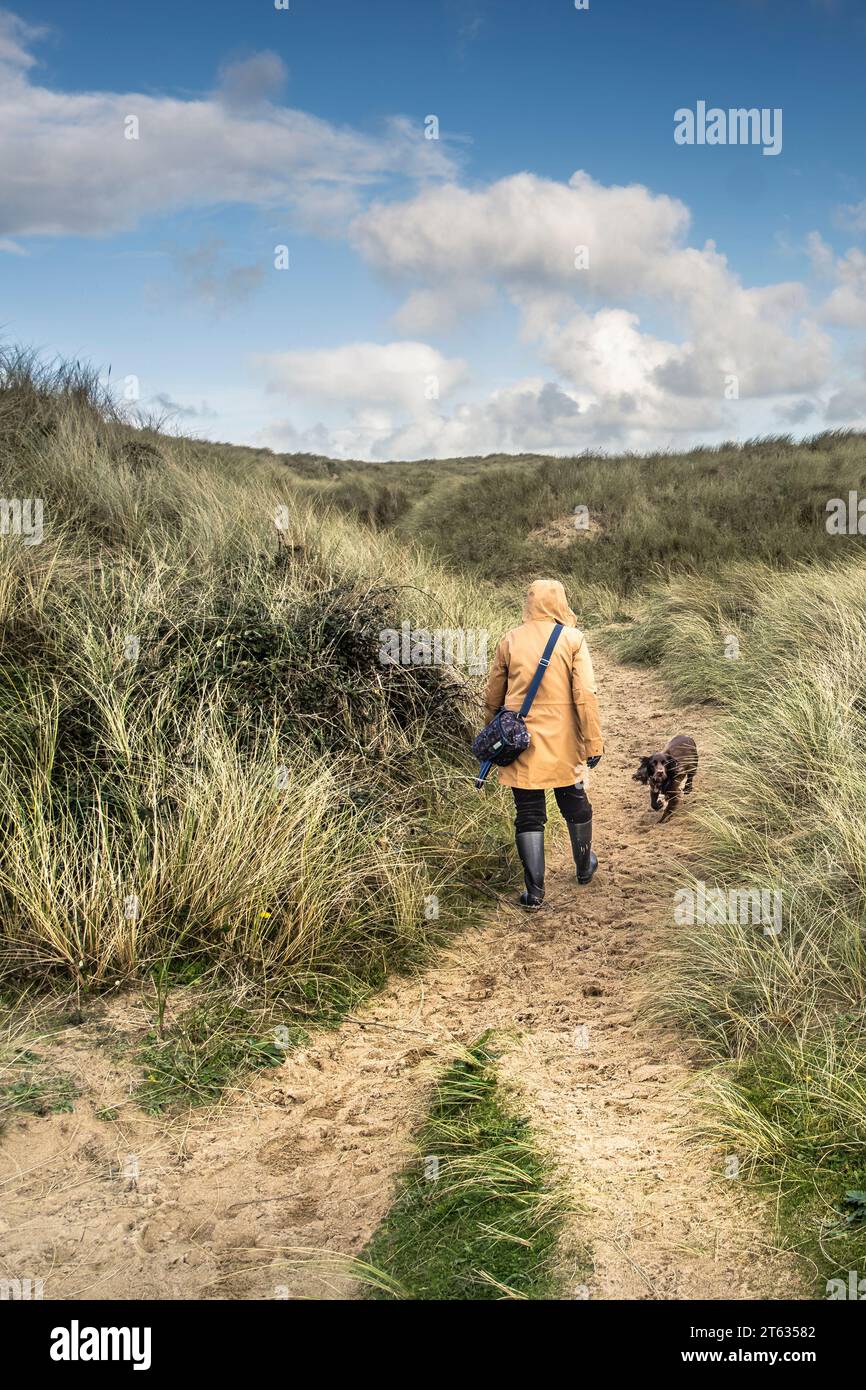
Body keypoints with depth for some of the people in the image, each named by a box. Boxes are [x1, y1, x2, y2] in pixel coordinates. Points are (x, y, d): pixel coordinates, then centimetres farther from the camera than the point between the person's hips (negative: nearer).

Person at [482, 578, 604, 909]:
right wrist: (594, 742, -8)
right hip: (563, 744, 0)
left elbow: (493, 698, 7)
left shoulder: (510, 640, 0)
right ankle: (584, 867, 39)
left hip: (522, 741, 0)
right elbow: (586, 695, -12)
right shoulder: (573, 639, -5)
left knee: (529, 814, 5)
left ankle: (535, 891, 3)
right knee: (574, 802, 20)